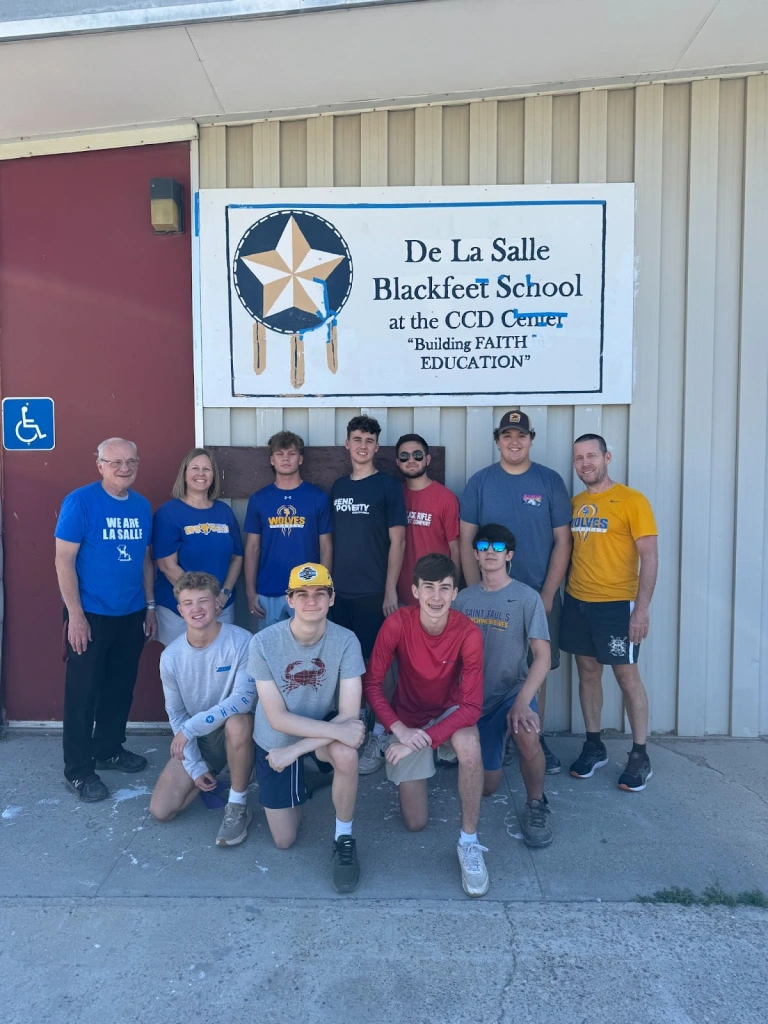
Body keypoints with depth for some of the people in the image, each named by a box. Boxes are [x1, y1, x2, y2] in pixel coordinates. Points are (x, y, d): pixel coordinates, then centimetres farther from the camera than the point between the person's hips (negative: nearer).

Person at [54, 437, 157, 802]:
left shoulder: (142, 506, 5)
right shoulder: (80, 501, -12)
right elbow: (64, 560, -13)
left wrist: (150, 607, 11)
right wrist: (76, 615, -15)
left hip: (131, 615, 6)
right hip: (91, 615, -5)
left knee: (121, 687, 16)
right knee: (83, 692, 4)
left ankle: (109, 750, 34)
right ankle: (78, 770, 17)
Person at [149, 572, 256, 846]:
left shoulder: (241, 641, -23)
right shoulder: (171, 656, -11)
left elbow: (244, 699, -28)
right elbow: (176, 714, -1)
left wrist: (191, 726, -29)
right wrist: (194, 766, -5)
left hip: (233, 730, -4)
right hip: (195, 739, 4)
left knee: (237, 723, -39)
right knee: (161, 811, -6)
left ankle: (238, 806, -16)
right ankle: (207, 775, 24)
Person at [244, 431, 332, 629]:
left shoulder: (318, 497, -1)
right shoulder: (258, 499, 3)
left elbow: (326, 546, 2)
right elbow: (252, 547, 5)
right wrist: (250, 591, 0)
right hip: (268, 593, 1)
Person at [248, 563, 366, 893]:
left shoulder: (345, 640, -24)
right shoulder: (264, 643, -25)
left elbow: (349, 714, -25)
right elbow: (278, 719, -22)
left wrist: (295, 750, -27)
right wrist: (338, 731, -31)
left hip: (322, 727, 0)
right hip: (275, 740, 1)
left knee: (346, 753, -36)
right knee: (284, 841, 7)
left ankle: (344, 840, -10)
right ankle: (302, 779, 36)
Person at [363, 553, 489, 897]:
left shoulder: (468, 634, -26)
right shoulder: (398, 624, -25)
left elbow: (471, 706, -25)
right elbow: (371, 683, -17)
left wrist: (425, 739, -32)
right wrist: (399, 729, -28)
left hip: (449, 713, 0)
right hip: (407, 719, 0)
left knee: (469, 745, -37)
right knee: (415, 823, 1)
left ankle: (469, 842, -16)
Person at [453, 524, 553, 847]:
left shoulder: (526, 597, -11)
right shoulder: (463, 598, 1)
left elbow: (543, 656, -16)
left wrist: (522, 701, -29)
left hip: (513, 691, -3)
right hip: (475, 697, 3)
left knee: (527, 736, -37)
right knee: (486, 787, 7)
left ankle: (535, 804, -8)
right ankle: (496, 743, 41)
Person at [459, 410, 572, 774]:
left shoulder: (550, 481, -1)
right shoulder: (479, 482, 0)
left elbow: (562, 542, -1)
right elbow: (466, 541, 0)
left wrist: (547, 595, -6)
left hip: (539, 596, 0)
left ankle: (536, 739, 26)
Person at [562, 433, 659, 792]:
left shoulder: (632, 501, -8)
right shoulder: (573, 503, 8)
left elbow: (649, 556, -10)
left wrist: (642, 609, -15)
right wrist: (561, 592, 5)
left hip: (617, 604, -5)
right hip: (576, 602, 5)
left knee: (627, 675, 3)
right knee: (587, 672, 12)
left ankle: (640, 756, 16)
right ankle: (593, 746, 25)